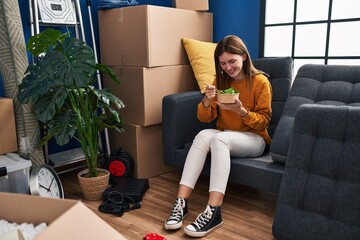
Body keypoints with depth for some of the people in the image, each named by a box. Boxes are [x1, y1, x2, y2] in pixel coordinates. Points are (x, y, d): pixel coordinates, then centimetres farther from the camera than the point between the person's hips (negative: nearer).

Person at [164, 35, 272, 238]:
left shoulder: (260, 82, -7)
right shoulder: (220, 80, 6)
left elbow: (263, 122, -8)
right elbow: (205, 118, 2)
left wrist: (241, 111, -26)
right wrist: (206, 101, -20)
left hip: (254, 139, -4)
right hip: (224, 137, 4)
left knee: (219, 138, -36)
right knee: (204, 135, -31)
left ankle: (213, 212, -42)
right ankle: (181, 202, -36)